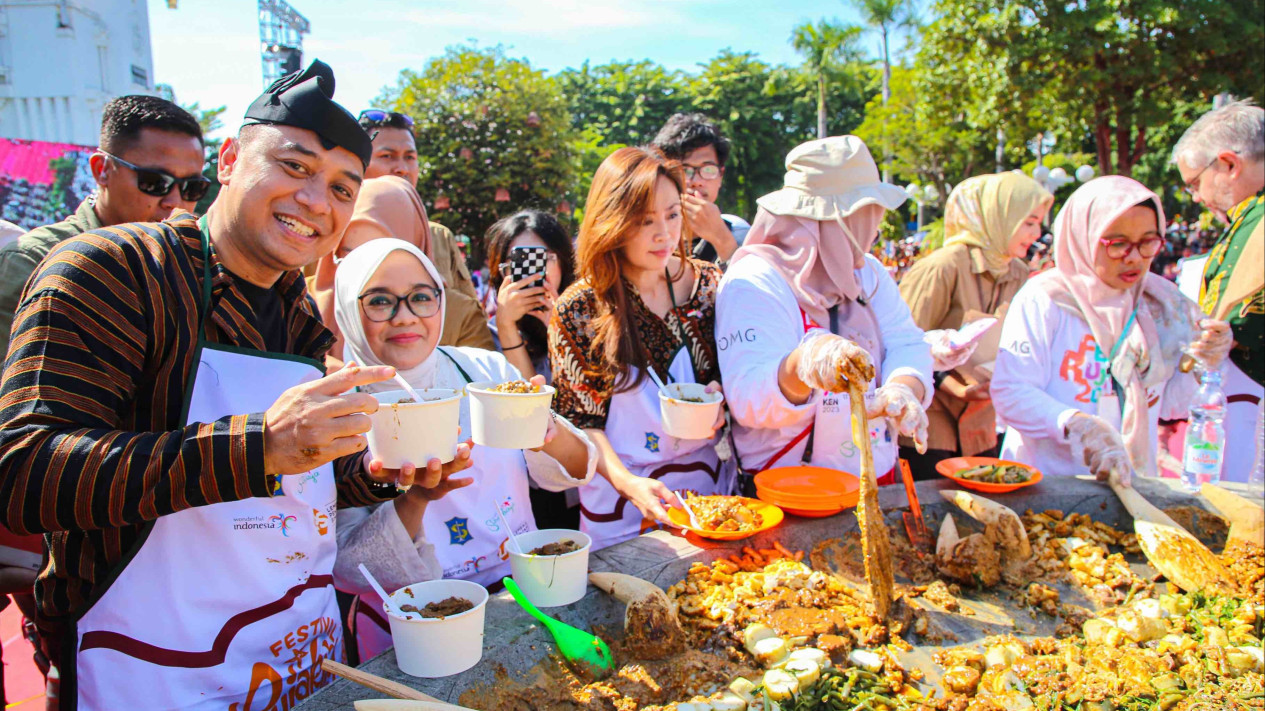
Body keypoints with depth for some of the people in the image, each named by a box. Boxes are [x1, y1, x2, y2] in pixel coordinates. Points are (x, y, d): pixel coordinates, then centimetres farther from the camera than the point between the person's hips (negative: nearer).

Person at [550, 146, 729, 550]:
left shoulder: (707, 285, -2)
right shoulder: (577, 310, -12)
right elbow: (580, 420, -9)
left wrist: (719, 394, -12)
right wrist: (627, 482, -23)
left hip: (708, 481, 4)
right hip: (620, 499, -3)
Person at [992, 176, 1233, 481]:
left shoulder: (1161, 305, 9)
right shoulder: (1044, 299, -7)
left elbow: (1167, 407, 14)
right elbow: (1009, 393, -15)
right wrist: (1076, 424, -28)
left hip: (1131, 482, 4)